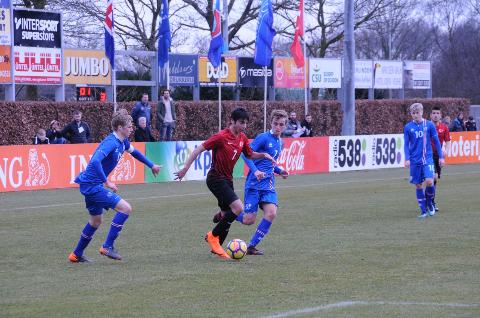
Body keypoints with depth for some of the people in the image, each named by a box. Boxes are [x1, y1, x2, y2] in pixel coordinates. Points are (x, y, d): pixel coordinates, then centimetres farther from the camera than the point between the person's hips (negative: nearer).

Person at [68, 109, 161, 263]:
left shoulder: (122, 142, 8)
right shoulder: (111, 142, -22)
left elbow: (133, 151, 29)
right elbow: (95, 161, -35)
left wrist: (151, 165, 35)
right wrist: (107, 182, -33)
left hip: (90, 185, 10)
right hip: (92, 185, -10)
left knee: (96, 220, 24)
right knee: (125, 208, -14)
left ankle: (76, 255, 35)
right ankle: (107, 247, -9)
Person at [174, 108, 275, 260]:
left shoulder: (242, 138, 5)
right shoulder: (221, 137, -18)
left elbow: (250, 155, 22)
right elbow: (199, 149, -16)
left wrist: (263, 155, 3)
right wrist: (185, 168, -20)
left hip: (227, 179, 8)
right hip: (216, 178, -8)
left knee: (228, 214, 10)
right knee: (238, 208, -19)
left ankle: (216, 247, 23)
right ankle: (213, 236, -6)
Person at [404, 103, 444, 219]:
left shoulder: (429, 125, -1)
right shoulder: (408, 127, 1)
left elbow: (436, 141, 6)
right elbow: (406, 144, 5)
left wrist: (441, 157, 5)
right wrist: (407, 159, -6)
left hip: (428, 158, -1)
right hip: (415, 160, 1)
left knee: (429, 181, -17)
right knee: (418, 185, 3)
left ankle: (429, 202, 9)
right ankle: (423, 210, 12)